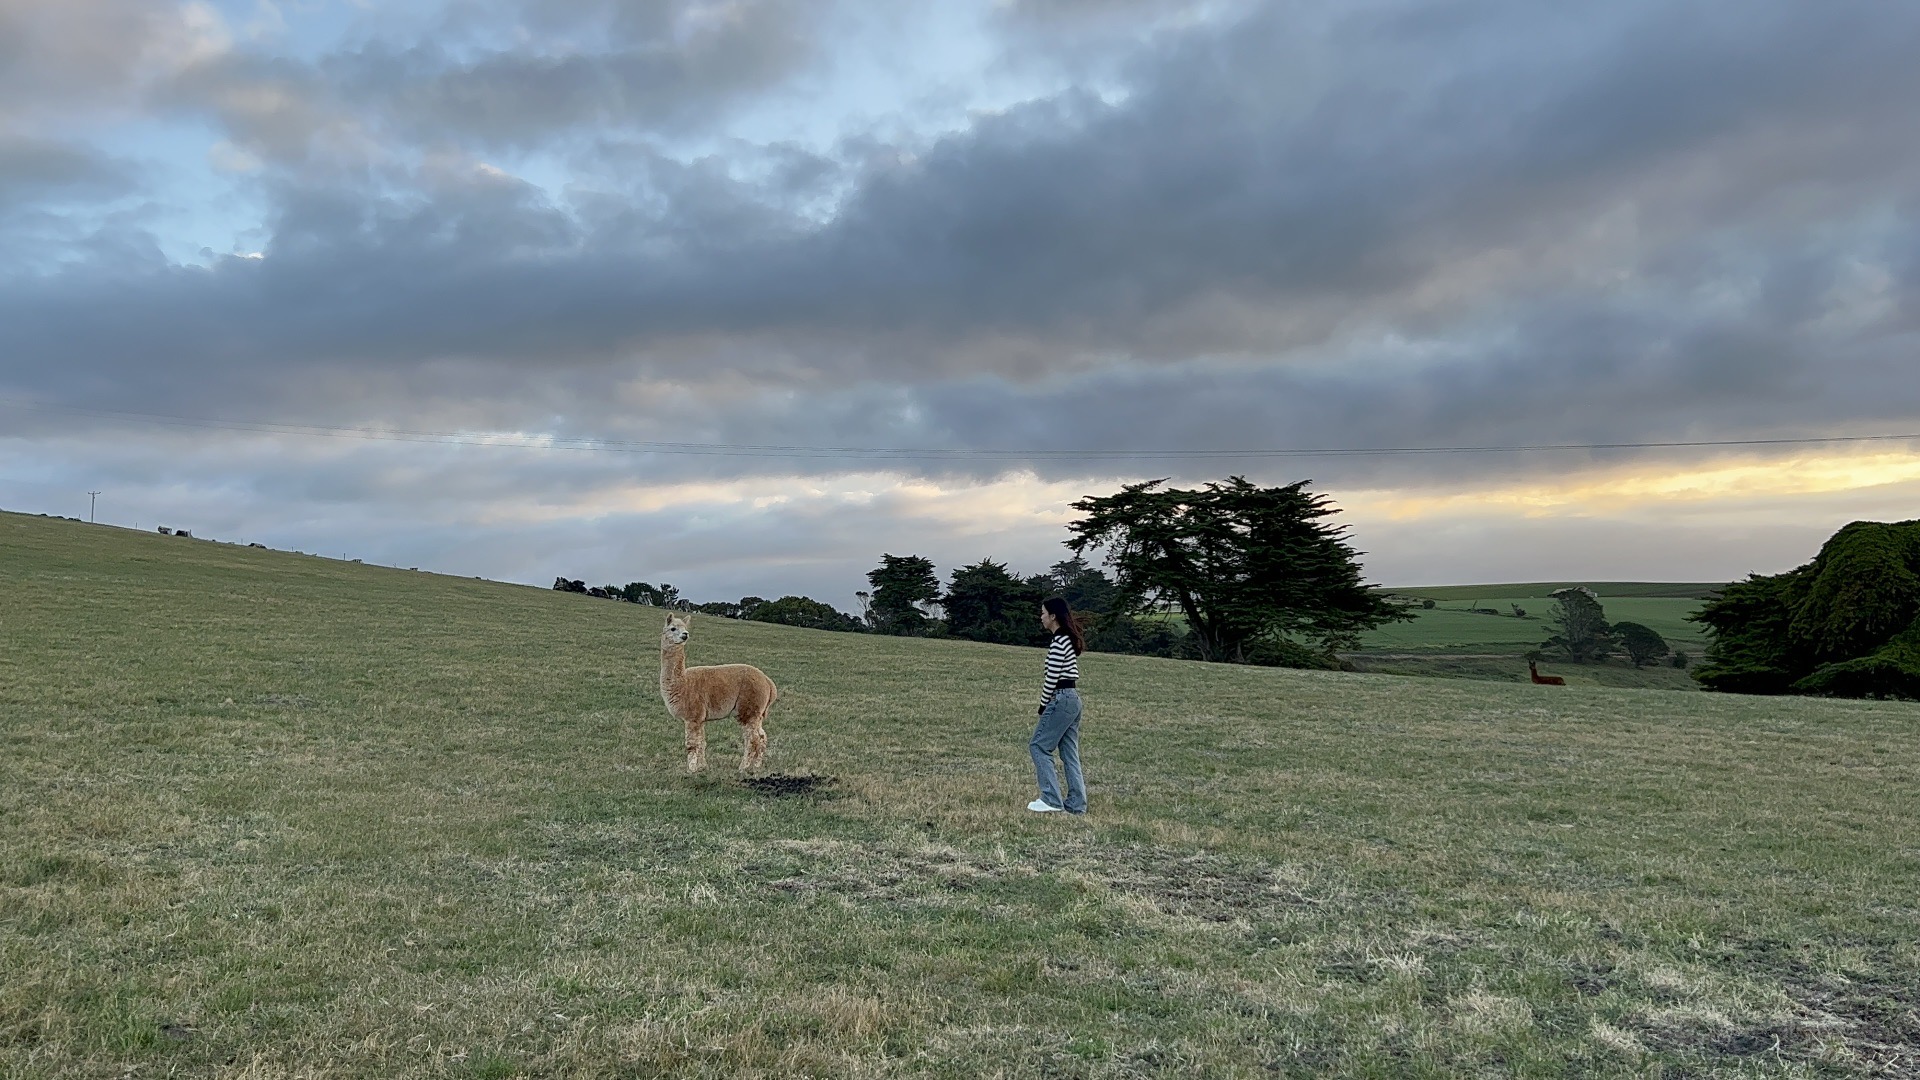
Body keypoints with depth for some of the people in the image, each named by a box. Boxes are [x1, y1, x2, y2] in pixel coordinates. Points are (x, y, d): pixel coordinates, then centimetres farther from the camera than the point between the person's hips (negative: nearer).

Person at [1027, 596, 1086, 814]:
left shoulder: (1058, 644, -16)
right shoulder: (1070, 640, 13)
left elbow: (1051, 679, -16)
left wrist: (1043, 706, -5)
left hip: (1061, 699, -10)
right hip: (1074, 699, 10)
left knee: (1039, 746, -2)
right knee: (1070, 752, 11)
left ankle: (1052, 800, -3)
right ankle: (1076, 803, 11)